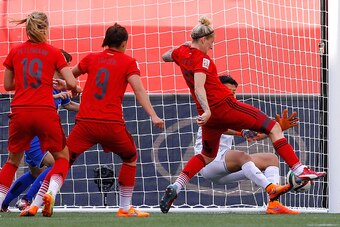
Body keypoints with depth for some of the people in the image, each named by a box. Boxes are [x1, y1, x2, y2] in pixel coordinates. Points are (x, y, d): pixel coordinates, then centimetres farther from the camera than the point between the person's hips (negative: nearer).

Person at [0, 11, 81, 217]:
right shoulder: (53, 52, 4)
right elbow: (71, 83, 0)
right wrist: (75, 89, 21)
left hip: (20, 112, 2)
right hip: (45, 112, -2)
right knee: (62, 156, 14)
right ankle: (51, 193, -12)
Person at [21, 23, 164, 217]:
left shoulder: (91, 58, 14)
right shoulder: (128, 62, 5)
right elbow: (139, 90, -7)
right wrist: (153, 116, -13)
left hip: (86, 122, 2)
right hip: (112, 124, -2)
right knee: (131, 158, 22)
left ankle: (36, 203, -9)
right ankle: (125, 208, 18)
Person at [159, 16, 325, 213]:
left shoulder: (182, 52, 7)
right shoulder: (202, 60, -15)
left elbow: (165, 56, 31)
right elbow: (199, 88, -30)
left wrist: (186, 46, 30)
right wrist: (207, 111, -41)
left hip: (210, 113, 9)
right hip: (225, 105, -9)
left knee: (207, 156, 26)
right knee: (273, 127, -4)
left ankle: (175, 188, 11)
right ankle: (300, 171, -13)